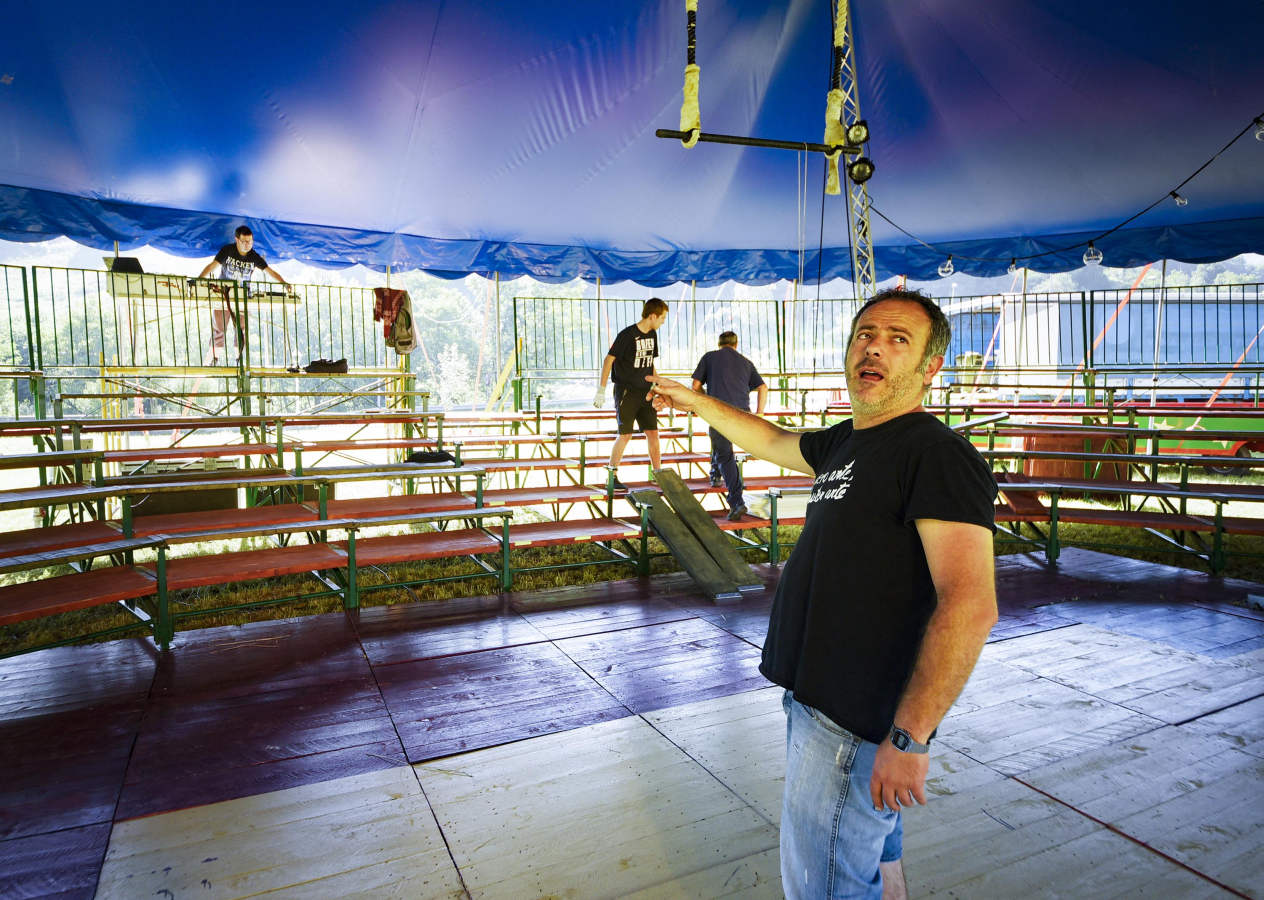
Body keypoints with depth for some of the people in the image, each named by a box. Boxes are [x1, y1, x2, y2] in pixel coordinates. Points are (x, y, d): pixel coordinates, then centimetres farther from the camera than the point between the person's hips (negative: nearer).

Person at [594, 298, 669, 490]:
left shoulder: (652, 335, 9)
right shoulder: (627, 335, -13)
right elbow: (609, 359, -11)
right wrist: (601, 390, -13)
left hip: (645, 393, 6)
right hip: (626, 392, -6)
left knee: (653, 433, 3)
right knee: (625, 435, -5)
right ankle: (612, 477, 7)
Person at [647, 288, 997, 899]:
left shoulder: (939, 455, -19)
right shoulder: (844, 443, 9)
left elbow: (970, 604, -28)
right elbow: (772, 442, 29)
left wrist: (909, 737, -29)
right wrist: (695, 402, 34)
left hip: (854, 724, -9)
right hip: (816, 701, 9)